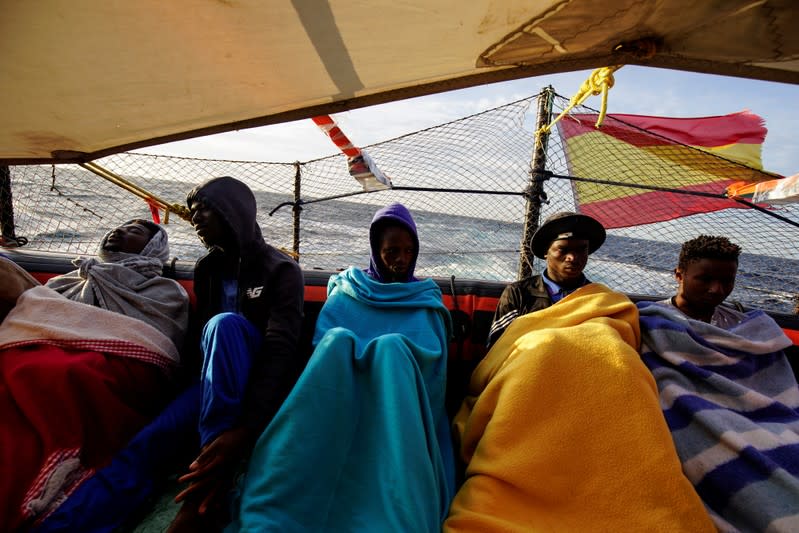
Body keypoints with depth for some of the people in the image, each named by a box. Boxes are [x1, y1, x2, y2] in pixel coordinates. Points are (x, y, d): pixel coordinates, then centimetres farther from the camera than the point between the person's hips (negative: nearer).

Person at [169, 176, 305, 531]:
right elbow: (201, 339, 8)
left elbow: (281, 350, -25)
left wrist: (245, 427, -39)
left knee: (226, 325, -35)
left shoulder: (280, 270, -10)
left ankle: (207, 492, -40)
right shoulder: (206, 269, 9)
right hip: (217, 381, 5)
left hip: (263, 382, -5)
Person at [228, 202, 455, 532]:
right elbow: (323, 344, 3)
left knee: (391, 345, -32)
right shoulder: (347, 291, 16)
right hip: (337, 398, 1)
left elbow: (433, 358, 2)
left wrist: (386, 354, -15)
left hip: (400, 402, 0)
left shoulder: (425, 301, 15)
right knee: (338, 341, -31)